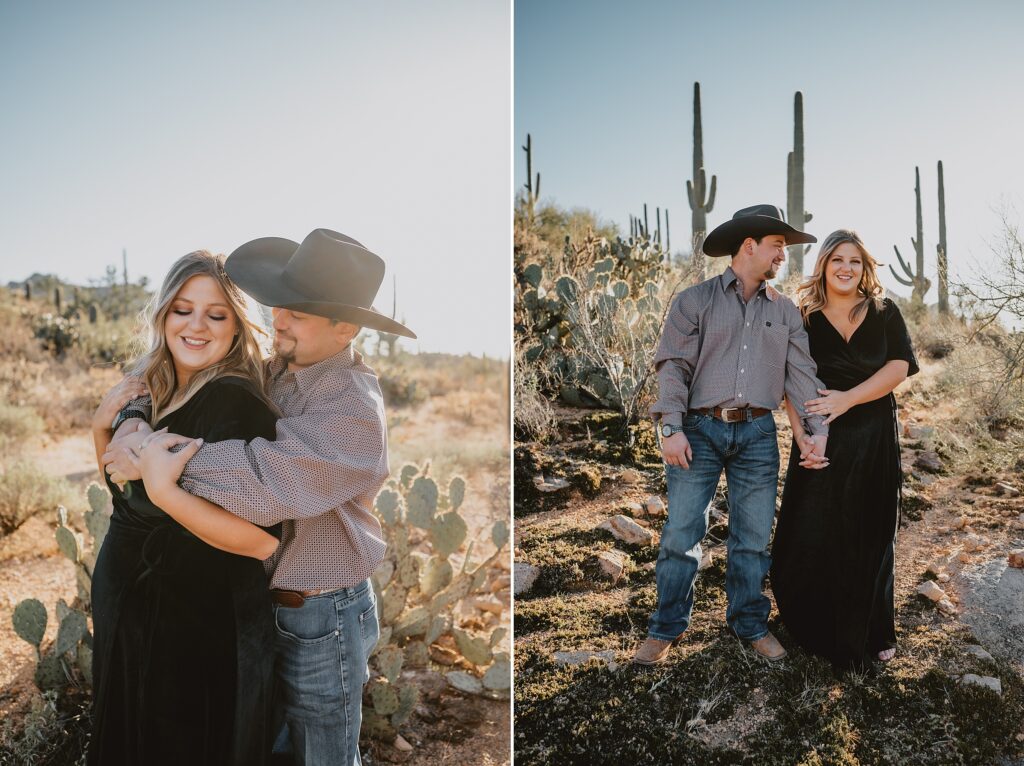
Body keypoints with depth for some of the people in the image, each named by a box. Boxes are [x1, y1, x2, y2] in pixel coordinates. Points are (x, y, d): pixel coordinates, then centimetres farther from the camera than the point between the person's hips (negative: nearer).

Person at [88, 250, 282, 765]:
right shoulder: (151, 392, 0)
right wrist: (102, 429, -3)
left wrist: (165, 494, -37)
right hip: (129, 608, 8)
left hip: (199, 629, -8)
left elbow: (263, 540, -29)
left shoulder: (236, 402, -24)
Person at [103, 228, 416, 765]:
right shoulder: (273, 371, -1)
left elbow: (267, 482, -36)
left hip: (320, 619, -7)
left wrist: (167, 456, -27)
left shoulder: (355, 410, -26)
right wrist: (134, 424, -13)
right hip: (260, 599, 7)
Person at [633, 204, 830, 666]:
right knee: (681, 533, -1)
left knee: (753, 537, 9)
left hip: (757, 434, 4)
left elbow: (801, 373, 9)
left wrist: (819, 430, -3)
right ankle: (665, 629, 13)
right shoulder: (695, 300, 3)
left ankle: (751, 625, 26)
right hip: (700, 430, -3)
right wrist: (672, 428, -15)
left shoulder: (785, 311, 15)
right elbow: (673, 365, -5)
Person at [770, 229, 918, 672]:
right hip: (822, 441, -1)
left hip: (874, 440, 1)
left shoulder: (884, 314, 5)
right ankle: (819, 630, 20)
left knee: (870, 536, 9)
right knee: (812, 535, 0)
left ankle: (873, 633, 27)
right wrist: (800, 431, -17)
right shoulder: (805, 319, 3)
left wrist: (847, 399, -18)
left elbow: (898, 368, -5)